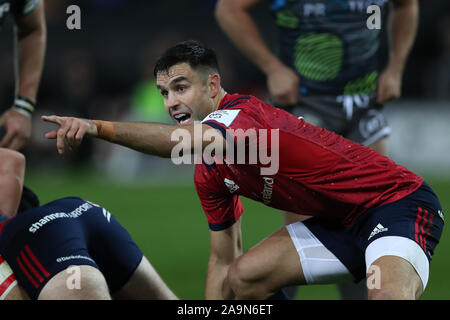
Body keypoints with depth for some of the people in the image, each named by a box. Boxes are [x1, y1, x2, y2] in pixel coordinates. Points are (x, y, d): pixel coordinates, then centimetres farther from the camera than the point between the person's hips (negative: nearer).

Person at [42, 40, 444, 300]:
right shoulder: (209, 176, 5)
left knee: (389, 294, -36)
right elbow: (223, 260, 12)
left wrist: (97, 126, -49)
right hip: (341, 220, 9)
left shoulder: (243, 110, -22)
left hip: (399, 201, -9)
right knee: (242, 277, 1)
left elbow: (193, 140, -44)